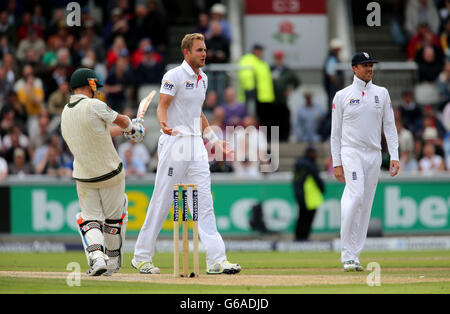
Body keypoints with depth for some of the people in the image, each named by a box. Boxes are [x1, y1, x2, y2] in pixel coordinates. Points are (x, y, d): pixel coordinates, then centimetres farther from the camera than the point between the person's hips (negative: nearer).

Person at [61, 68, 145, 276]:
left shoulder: (65, 112, 4)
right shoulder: (93, 105, -18)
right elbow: (122, 121, -4)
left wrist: (125, 130, 25)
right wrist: (132, 127, 19)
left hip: (84, 176, 5)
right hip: (110, 173, -5)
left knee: (90, 218, 10)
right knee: (115, 217, 14)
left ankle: (96, 256, -15)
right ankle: (113, 262, 22)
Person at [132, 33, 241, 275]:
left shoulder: (202, 78, 16)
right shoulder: (174, 76, -8)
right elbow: (162, 106, -15)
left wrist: (214, 140, 20)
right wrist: (165, 126, -35)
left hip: (196, 144, 7)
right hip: (174, 143, -7)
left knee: (204, 201, 1)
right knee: (162, 200, -3)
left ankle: (216, 260, -4)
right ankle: (142, 257, 6)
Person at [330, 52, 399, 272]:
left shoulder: (382, 93, 10)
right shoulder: (342, 96, 2)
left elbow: (389, 126, 9)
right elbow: (335, 132, 3)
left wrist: (394, 156, -1)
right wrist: (336, 163, -2)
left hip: (374, 154, 4)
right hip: (351, 153, -4)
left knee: (366, 204, 4)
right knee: (356, 196, -22)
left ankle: (353, 256, 10)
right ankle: (347, 256, -21)